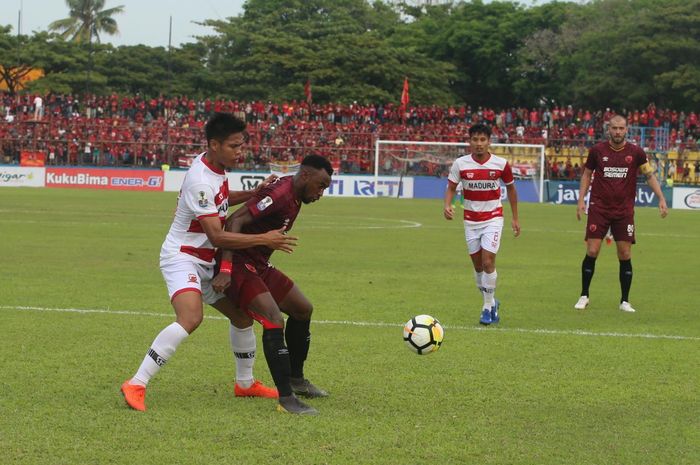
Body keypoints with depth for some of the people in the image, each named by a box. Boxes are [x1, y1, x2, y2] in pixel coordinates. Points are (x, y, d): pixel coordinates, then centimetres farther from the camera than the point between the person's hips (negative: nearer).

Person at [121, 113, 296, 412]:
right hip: (181, 256, -10)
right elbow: (217, 236, -27)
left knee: (242, 314, 16)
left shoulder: (215, 167, 4)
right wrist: (264, 239, -25)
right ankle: (136, 385, -30)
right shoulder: (200, 181, -25)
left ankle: (245, 383, 35)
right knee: (191, 318, -32)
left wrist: (253, 194, 11)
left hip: (206, 262, 10)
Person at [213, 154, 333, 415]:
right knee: (274, 321, -23)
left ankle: (296, 379, 33)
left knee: (303, 309, 19)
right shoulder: (279, 195, -23)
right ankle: (286, 399, -24)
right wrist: (226, 269, -34)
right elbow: (235, 221, -29)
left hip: (259, 266, 11)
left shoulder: (294, 196, 8)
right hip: (239, 267, -11)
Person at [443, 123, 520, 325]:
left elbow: (511, 188, 6)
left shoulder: (501, 164, -8)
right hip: (470, 220, 2)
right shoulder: (460, 164, -8)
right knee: (477, 265, 7)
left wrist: (515, 218, 8)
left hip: (493, 219, -2)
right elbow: (451, 187, -1)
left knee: (488, 261, -14)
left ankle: (488, 307, -2)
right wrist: (447, 205, -23)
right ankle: (491, 302, 27)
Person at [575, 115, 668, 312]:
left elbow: (650, 175, 7)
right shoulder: (597, 150, -1)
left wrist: (661, 198, -3)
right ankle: (584, 296, 10)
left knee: (625, 255, -1)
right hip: (599, 208, 0)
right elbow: (587, 174, 11)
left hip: (624, 211, 0)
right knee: (592, 252, -5)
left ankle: (625, 301, 9)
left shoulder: (636, 152, -1)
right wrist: (581, 199, 2)